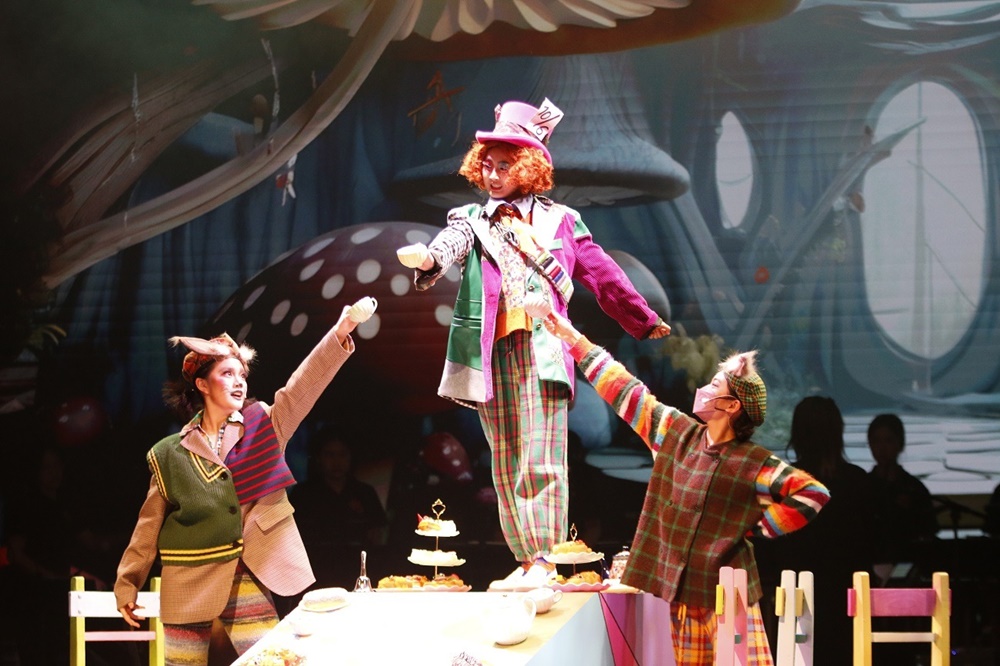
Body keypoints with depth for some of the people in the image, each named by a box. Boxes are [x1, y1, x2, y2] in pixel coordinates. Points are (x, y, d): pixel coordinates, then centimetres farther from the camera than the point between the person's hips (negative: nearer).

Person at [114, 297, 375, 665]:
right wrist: (127, 584, 6)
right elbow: (150, 524, 7)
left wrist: (341, 331, -24)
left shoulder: (263, 427, 4)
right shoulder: (170, 453, 3)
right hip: (188, 586, 0)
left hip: (247, 580, 0)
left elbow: (305, 384, -10)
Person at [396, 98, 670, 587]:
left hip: (541, 349, -2)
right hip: (493, 352, 2)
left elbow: (602, 275, 18)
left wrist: (644, 320, 22)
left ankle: (542, 558, -10)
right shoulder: (472, 220, 14)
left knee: (540, 457, -10)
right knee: (506, 463, 3)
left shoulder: (559, 221, 13)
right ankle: (525, 559, 8)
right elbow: (449, 245, -9)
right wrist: (427, 259, -34)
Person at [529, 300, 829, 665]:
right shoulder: (677, 433, 7)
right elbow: (624, 389, 11)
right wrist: (572, 337, 12)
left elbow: (814, 493, -12)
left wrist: (760, 526, -9)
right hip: (673, 592, 5)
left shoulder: (755, 464, -8)